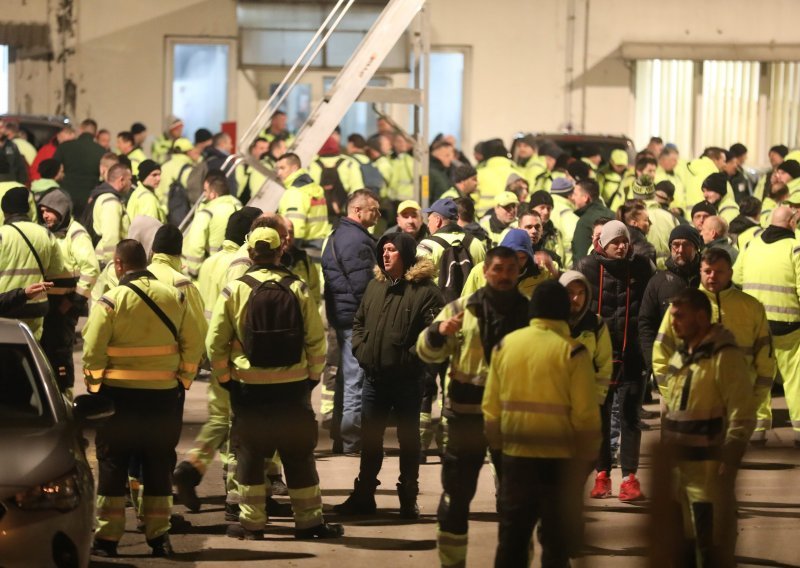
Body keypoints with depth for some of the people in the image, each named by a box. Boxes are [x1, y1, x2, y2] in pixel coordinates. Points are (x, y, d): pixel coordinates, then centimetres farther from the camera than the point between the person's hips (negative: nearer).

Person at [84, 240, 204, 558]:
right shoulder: (174, 298, 1)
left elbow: (93, 351, -12)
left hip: (119, 395, -3)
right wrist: (183, 380, 12)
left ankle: (107, 538, 6)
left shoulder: (111, 301, -11)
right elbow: (194, 346, 2)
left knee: (112, 467, 6)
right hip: (164, 397, 3)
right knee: (158, 468, 13)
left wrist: (94, 387, 1)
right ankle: (158, 537, 15)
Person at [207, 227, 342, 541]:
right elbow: (316, 339, -2)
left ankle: (252, 523, 10)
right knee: (299, 455, 10)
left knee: (250, 455, 9)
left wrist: (224, 377, 7)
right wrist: (312, 376, 10)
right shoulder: (297, 289, -3)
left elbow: (215, 342, -5)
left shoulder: (234, 291, -6)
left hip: (248, 386, -1)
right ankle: (309, 520, 13)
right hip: (293, 385, 1)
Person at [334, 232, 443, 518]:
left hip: (407, 379, -6)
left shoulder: (424, 289, -10)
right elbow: (359, 321, 21)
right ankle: (363, 496, 20)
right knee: (369, 439, 12)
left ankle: (408, 499, 13)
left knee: (409, 439, 6)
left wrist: (411, 356, -18)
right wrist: (360, 348, 6)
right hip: (374, 376, 6)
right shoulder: (375, 285, 12)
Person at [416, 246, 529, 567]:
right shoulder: (462, 309, 1)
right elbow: (428, 352, 0)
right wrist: (438, 331, -21)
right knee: (456, 491, 5)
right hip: (467, 413, 0)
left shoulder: (530, 312, 3)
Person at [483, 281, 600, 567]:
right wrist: (587, 457, -1)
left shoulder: (505, 345, 1)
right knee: (556, 542, 6)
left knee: (512, 537, 13)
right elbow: (585, 415, -13)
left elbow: (490, 407, 5)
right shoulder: (572, 351, -11)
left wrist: (497, 445, 18)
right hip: (559, 459, -4)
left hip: (515, 456, 4)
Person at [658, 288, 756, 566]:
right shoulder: (679, 357, 14)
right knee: (683, 544, 16)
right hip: (677, 467, 8)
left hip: (709, 469, -8)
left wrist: (728, 463, -20)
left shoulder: (725, 356, -13)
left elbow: (742, 416, -17)